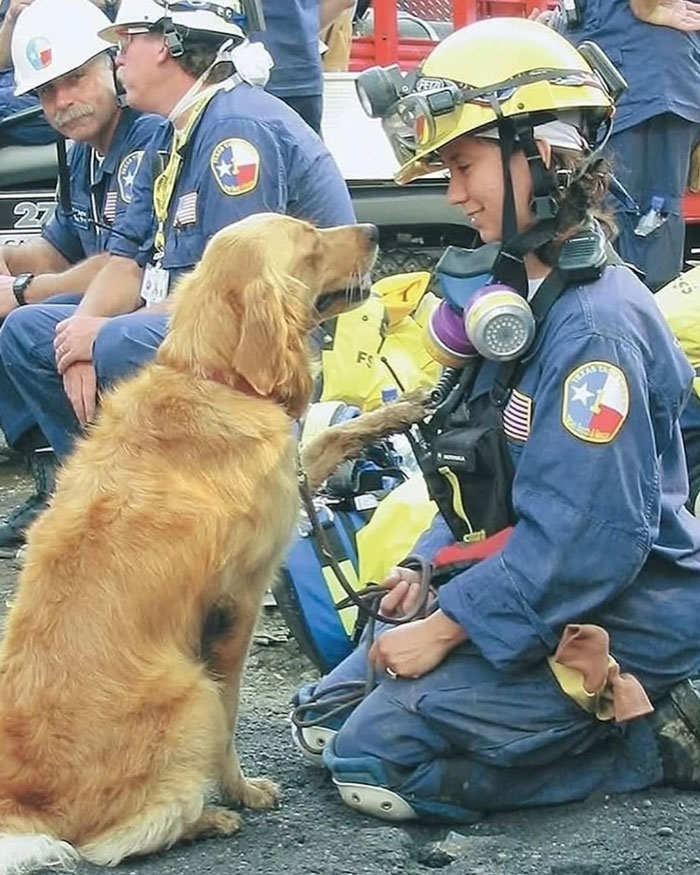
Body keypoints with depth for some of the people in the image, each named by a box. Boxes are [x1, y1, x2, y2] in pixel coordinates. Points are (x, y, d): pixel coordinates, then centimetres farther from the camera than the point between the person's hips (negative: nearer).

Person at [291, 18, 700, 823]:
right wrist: (430, 563, 6)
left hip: (613, 627, -10)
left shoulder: (595, 324, -23)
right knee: (324, 719, 11)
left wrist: (446, 628, -20)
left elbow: (583, 540, -27)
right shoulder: (520, 289, 8)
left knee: (378, 761, -16)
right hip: (516, 588, 10)